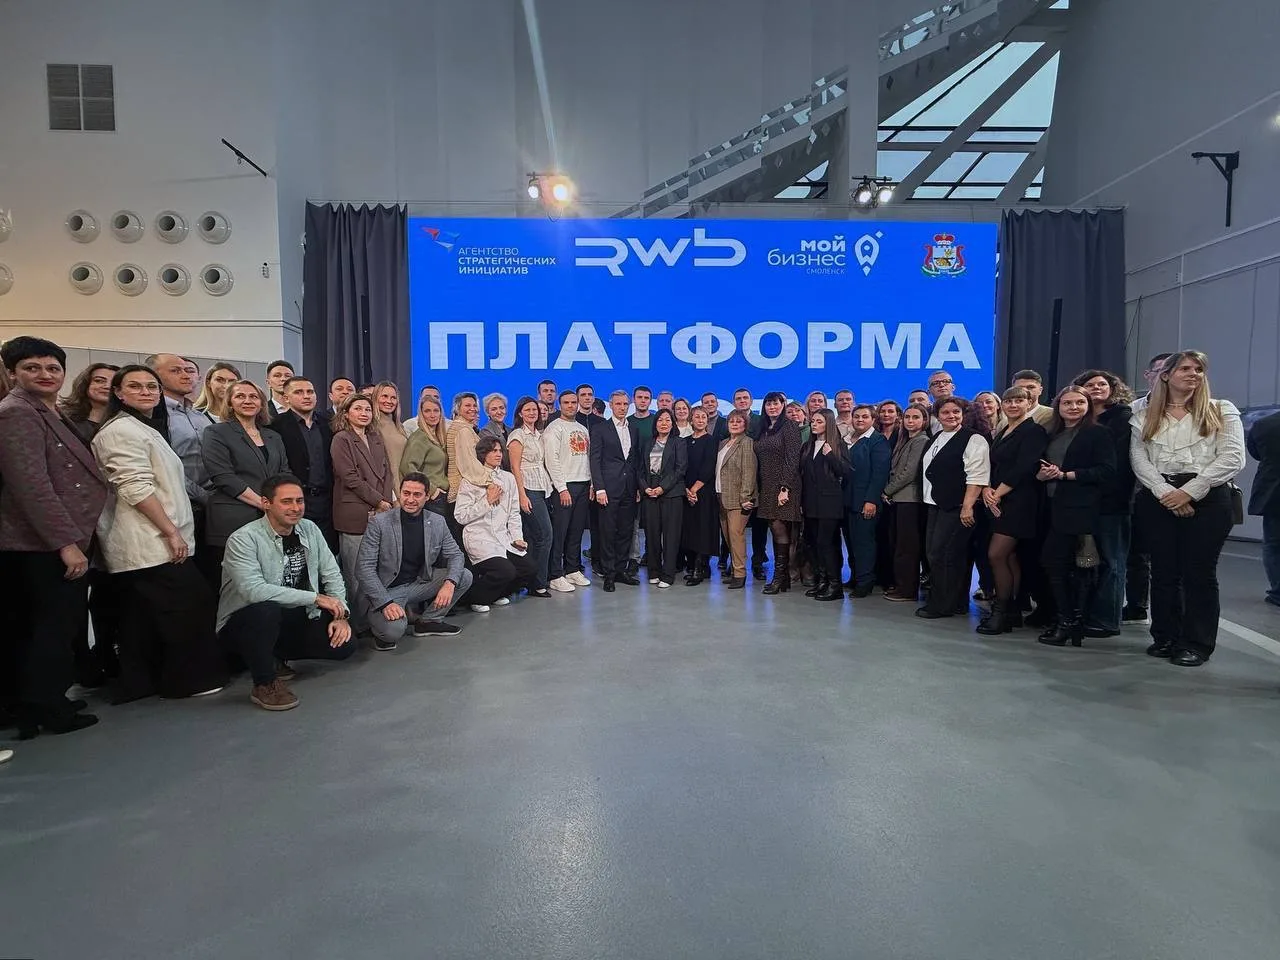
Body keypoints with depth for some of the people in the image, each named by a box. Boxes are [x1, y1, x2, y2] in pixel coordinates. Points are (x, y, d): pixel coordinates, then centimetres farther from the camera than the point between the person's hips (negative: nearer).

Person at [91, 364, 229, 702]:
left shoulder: (144, 429, 21)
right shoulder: (122, 430, -12)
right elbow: (136, 489, -20)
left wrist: (172, 531, 22)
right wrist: (172, 532, -20)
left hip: (149, 543, 10)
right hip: (152, 544, -10)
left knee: (145, 618, 14)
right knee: (192, 607, -7)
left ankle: (139, 682, 21)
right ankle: (189, 679, 3)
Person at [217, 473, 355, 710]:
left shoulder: (310, 530, 1)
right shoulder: (243, 539, -18)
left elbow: (332, 575, 3)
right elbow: (253, 590, -32)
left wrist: (340, 614, -12)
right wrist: (315, 598, -30)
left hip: (294, 620, 6)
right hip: (242, 626, -6)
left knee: (344, 644, -12)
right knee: (267, 609, -37)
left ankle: (275, 658, 15)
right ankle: (265, 684, -13)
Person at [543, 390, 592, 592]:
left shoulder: (583, 429, 18)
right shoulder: (554, 428, -4)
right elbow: (552, 460, -12)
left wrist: (591, 484, 10)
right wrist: (562, 488, -16)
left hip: (583, 485, 7)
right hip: (563, 486, -7)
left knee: (576, 531, 10)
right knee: (559, 532, -5)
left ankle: (573, 570, 20)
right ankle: (555, 576, -1)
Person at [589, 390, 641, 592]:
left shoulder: (634, 429, 14)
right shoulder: (600, 429, 0)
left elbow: (637, 459, 16)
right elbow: (594, 460, -4)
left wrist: (639, 486, 9)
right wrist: (599, 489, -12)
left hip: (629, 489, 5)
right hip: (609, 488, -5)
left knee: (626, 531, 8)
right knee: (608, 531, -2)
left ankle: (621, 569, 18)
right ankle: (608, 573, 6)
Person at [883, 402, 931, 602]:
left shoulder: (922, 441, -9)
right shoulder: (904, 440, 17)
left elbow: (910, 472, -15)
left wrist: (887, 490, -8)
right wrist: (889, 492, 6)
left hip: (910, 499, -8)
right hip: (897, 498, 8)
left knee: (907, 545, -3)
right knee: (898, 543, 11)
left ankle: (907, 589, 4)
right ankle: (899, 584, 19)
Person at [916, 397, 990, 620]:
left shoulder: (973, 439, -8)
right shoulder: (936, 439, 17)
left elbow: (976, 476, -16)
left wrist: (967, 507, -21)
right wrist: (927, 498, 19)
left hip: (956, 507, -9)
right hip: (935, 505, 9)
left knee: (941, 555, -8)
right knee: (932, 553, 10)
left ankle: (941, 605, 4)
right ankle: (957, 603, 21)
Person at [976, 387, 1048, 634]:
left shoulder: (1034, 431, -7)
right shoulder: (1002, 434, 17)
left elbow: (1023, 469, -16)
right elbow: (994, 467, 13)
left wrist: (997, 493, -14)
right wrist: (987, 489, -5)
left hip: (1018, 501, -8)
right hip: (999, 502, 8)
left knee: (996, 554, -13)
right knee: (1010, 557, 10)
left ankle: (1001, 611, -2)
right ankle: (1012, 611, 16)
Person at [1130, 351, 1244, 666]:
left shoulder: (1222, 411, 7)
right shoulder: (1144, 416, 11)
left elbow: (1232, 458, -4)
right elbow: (1139, 461, 1)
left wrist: (1189, 491, -13)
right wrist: (1166, 493, -13)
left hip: (1207, 498, -1)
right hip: (1158, 499, 2)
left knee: (1199, 572, 0)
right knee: (1164, 571, 6)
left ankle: (1197, 643, 8)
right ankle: (1166, 637, 17)